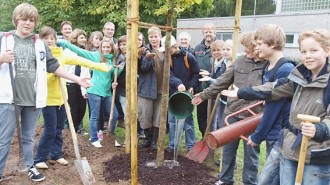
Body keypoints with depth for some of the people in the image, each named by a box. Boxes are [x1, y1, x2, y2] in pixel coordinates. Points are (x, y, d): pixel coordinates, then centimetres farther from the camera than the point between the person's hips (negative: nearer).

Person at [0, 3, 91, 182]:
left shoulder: (40, 44, 8)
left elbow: (54, 66, 8)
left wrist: (77, 79, 4)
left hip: (33, 99, 2)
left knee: (29, 138, 16)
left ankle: (30, 167, 31)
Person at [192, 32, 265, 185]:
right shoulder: (240, 61, 4)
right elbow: (223, 81, 9)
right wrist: (204, 94, 10)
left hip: (253, 117, -4)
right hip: (233, 112, 4)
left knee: (251, 152, 11)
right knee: (228, 148, 17)